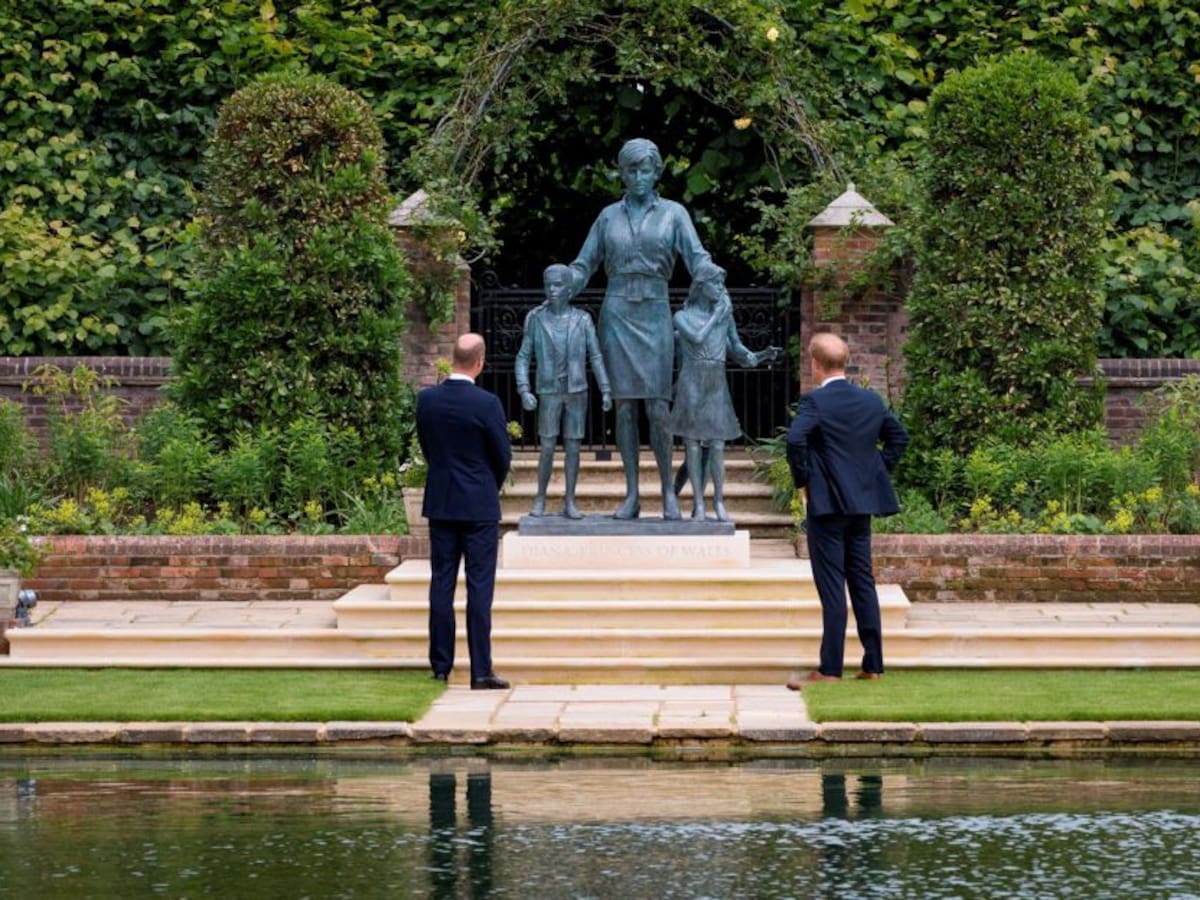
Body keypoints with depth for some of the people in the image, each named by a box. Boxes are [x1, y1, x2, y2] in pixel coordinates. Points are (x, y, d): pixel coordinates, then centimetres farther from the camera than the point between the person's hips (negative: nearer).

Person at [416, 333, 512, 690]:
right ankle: (480, 670, -3)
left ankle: (441, 666, 10)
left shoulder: (427, 399, -2)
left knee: (442, 584, 9)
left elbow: (426, 447, 8)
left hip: (440, 503, 4)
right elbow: (503, 457, -6)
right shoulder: (486, 403, -15)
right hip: (479, 506, -4)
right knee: (479, 586, -2)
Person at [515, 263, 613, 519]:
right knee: (547, 448, -4)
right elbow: (523, 357, 0)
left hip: (577, 392, 1)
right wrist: (524, 391, -11)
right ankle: (540, 500, 10)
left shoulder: (582, 320, -1)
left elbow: (596, 357, 1)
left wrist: (606, 390, -6)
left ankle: (569, 502, 8)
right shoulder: (536, 319, -2)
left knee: (573, 447, 1)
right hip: (549, 393, -1)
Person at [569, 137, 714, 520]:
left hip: (655, 314, -2)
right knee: (624, 406, 0)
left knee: (657, 408, -7)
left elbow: (697, 257, -5)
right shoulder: (609, 216, 11)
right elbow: (584, 265, 12)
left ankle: (668, 491, 3)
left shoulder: (673, 213, 6)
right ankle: (631, 495, 2)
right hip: (617, 313, 2)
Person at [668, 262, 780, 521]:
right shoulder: (683, 316, 2)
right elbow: (697, 338, -16)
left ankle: (719, 503, 1)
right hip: (692, 384, -3)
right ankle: (699, 504, 0)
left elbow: (737, 350, 12)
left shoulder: (725, 315, 11)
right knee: (693, 444, -3)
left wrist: (762, 355, -6)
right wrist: (717, 314, -6)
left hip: (717, 386, 3)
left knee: (717, 446, -3)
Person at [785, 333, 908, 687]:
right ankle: (873, 665, 13)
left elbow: (795, 439, -26)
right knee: (862, 581, 12)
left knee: (832, 586, -5)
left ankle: (830, 670, -4)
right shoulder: (871, 400, 8)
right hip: (864, 502, 6)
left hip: (827, 503, -6)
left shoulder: (815, 402, -12)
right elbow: (898, 436, 19)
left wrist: (802, 479, -12)